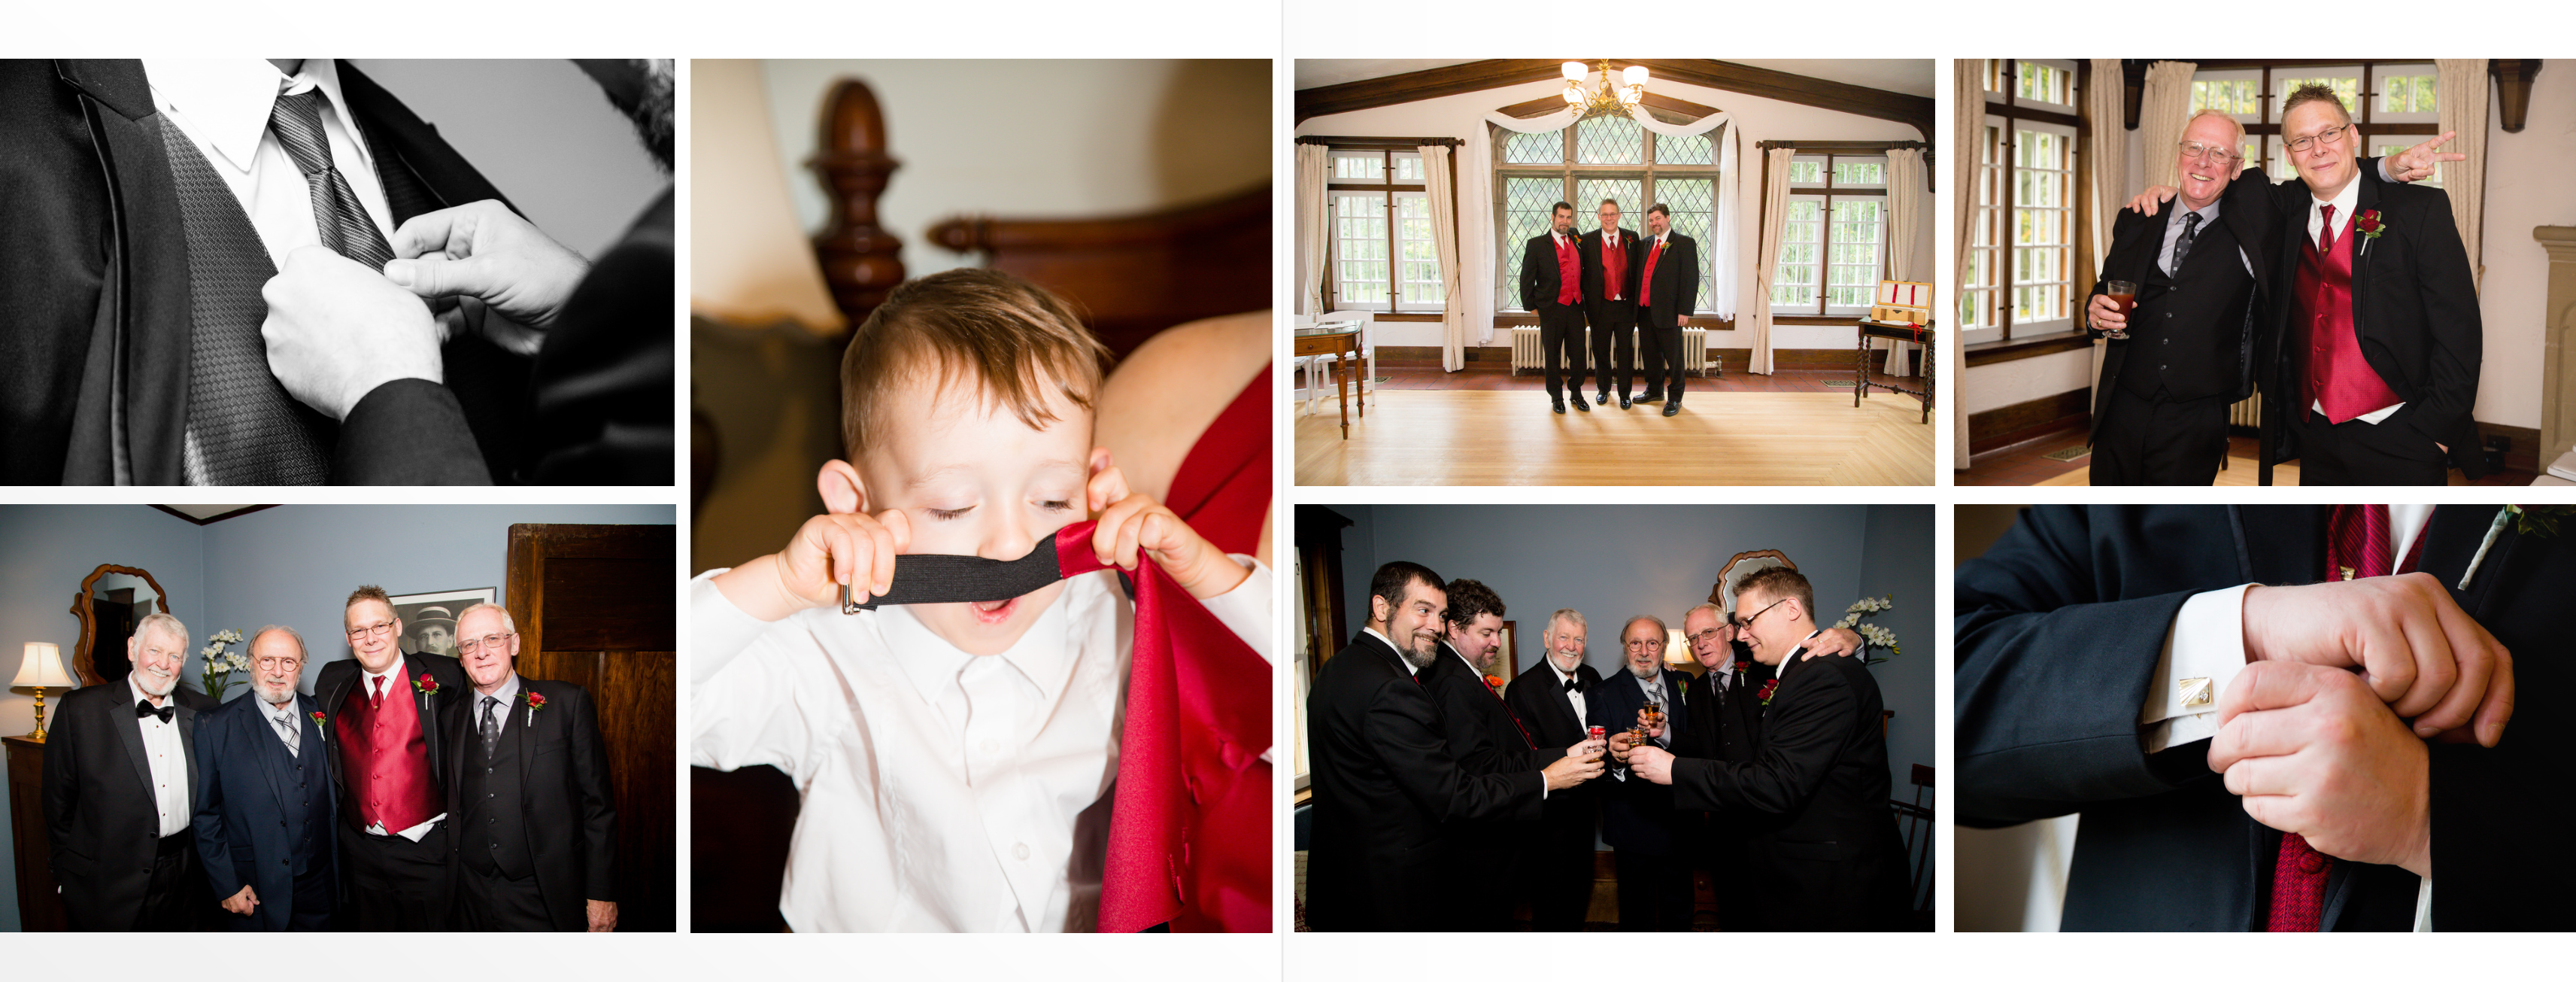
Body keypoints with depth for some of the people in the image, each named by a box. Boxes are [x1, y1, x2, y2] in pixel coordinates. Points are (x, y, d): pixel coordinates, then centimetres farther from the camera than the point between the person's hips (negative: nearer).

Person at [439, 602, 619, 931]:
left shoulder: (568, 703, -2)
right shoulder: (450, 716, 11)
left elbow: (598, 805, -4)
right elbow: (452, 804, 15)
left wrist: (601, 893, -7)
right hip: (473, 900, 4)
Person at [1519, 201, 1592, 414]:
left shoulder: (1577, 240, 9)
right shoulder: (1537, 244, -4)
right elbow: (1527, 278, -1)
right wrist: (1531, 306, -1)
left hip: (1575, 308, 3)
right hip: (1551, 310, -3)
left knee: (1578, 353, 6)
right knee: (1553, 355, 6)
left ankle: (1577, 394, 22)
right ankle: (1556, 397, 20)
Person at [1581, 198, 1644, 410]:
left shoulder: (1631, 239, 2)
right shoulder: (1588, 241, -3)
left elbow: (1637, 272, 7)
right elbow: (1584, 276, 0)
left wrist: (1637, 303, 2)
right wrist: (1585, 307, -3)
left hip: (1626, 306, 1)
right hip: (1601, 307, -1)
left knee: (1626, 351, 6)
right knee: (1600, 350, 11)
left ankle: (1624, 393, 18)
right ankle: (1603, 389, 29)